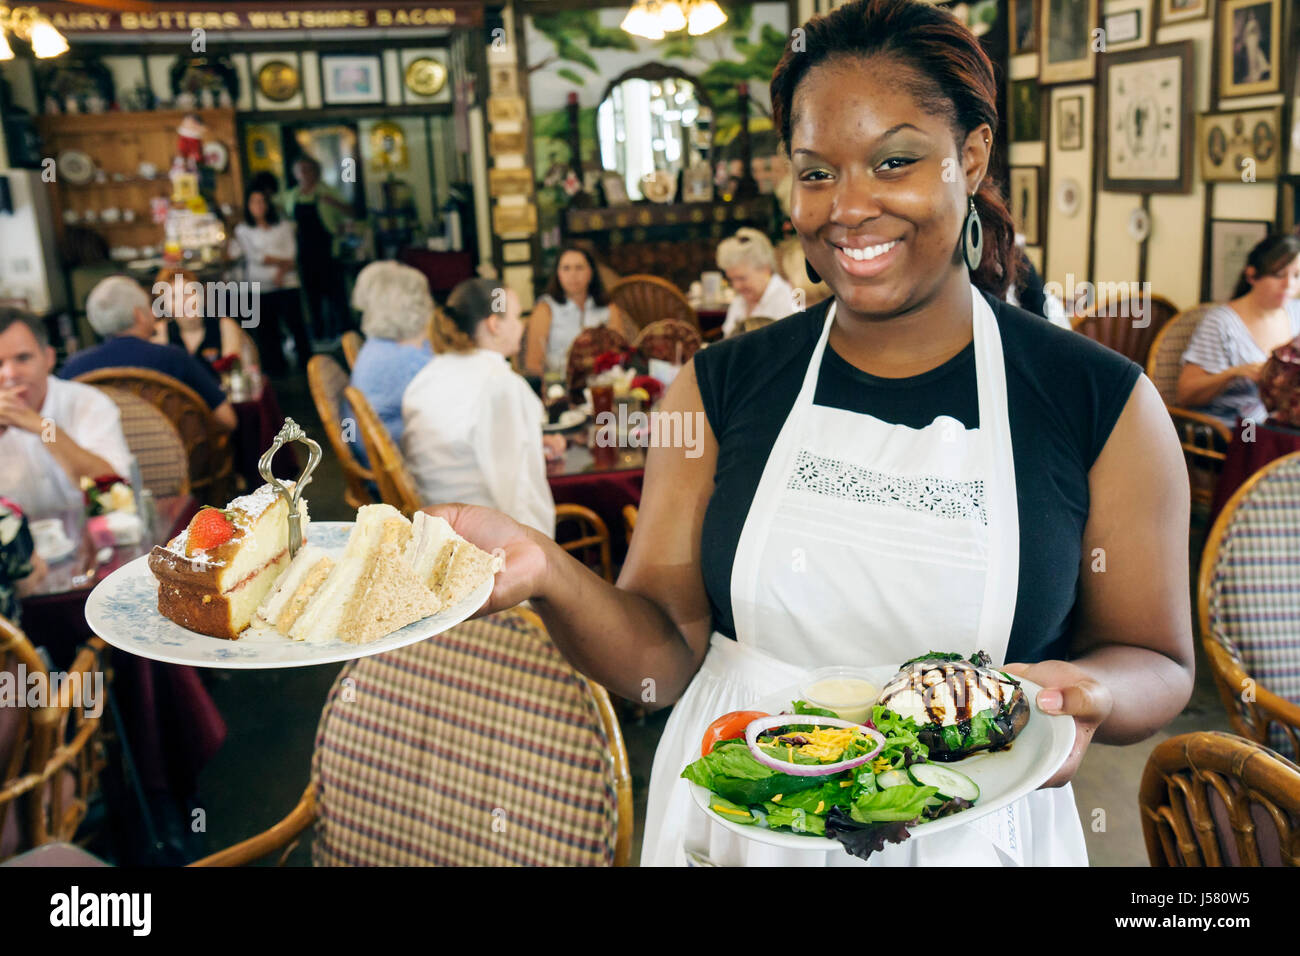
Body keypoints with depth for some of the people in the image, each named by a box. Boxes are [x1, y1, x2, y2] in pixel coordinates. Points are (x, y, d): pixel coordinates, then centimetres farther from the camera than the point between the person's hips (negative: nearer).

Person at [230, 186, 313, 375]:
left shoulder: (283, 227, 12)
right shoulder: (243, 230, 10)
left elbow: (290, 253, 2)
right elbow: (254, 255, 0)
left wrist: (281, 273, -14)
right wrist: (282, 261, -4)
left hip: (286, 283, 0)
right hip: (260, 287, 0)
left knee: (295, 322, -5)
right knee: (267, 330, 0)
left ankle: (306, 364, 3)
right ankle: (275, 367, 7)